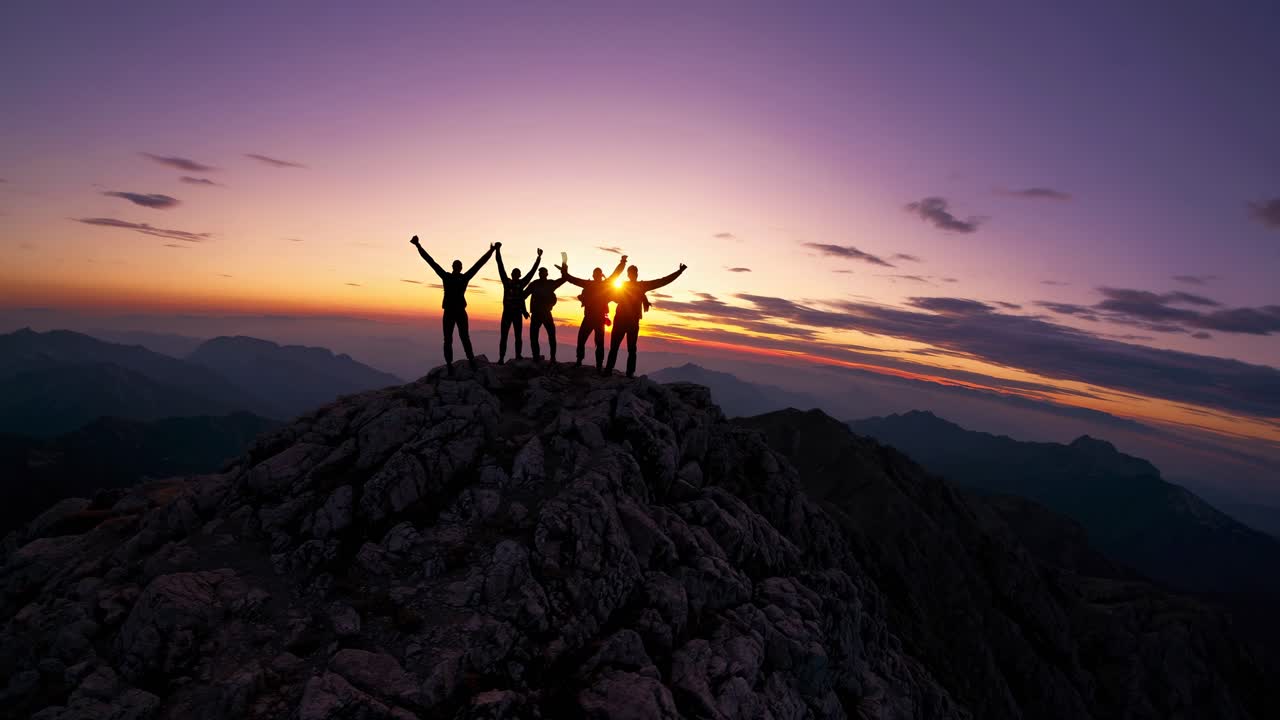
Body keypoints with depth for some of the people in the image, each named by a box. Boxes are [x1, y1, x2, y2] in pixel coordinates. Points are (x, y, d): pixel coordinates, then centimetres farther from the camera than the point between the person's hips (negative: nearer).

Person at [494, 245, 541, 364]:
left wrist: (539, 257, 3)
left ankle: (518, 356, 7)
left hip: (518, 313, 0)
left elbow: (532, 271, 5)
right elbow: (500, 266, 3)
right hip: (507, 313, 0)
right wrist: (498, 250, 0)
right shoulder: (506, 282, 4)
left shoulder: (521, 283, 5)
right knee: (503, 337, -3)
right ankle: (501, 358, -4)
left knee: (518, 337, 3)